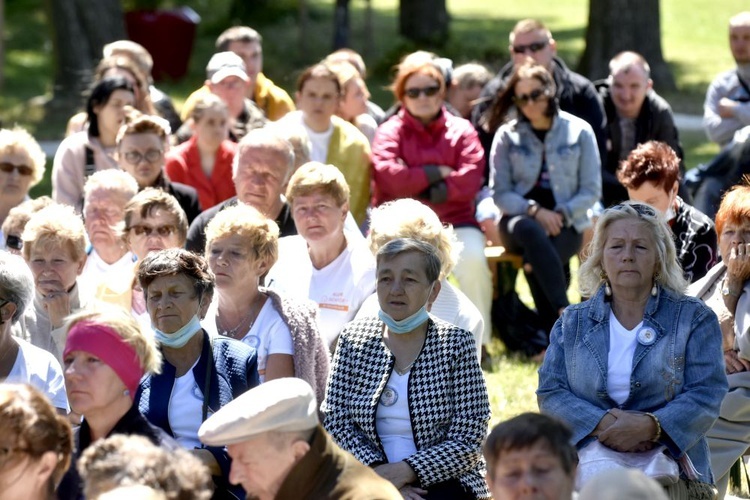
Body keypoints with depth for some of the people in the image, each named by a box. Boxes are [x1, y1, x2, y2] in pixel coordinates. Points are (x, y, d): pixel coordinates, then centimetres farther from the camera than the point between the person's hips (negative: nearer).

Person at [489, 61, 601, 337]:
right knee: (529, 231, -39)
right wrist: (535, 211, -16)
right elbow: (501, 193, 2)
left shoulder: (579, 131, 5)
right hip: (521, 218, 0)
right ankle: (566, 317, -47)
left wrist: (561, 214, -13)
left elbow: (591, 190, 3)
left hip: (565, 223, 0)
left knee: (535, 262, -35)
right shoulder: (507, 136, 6)